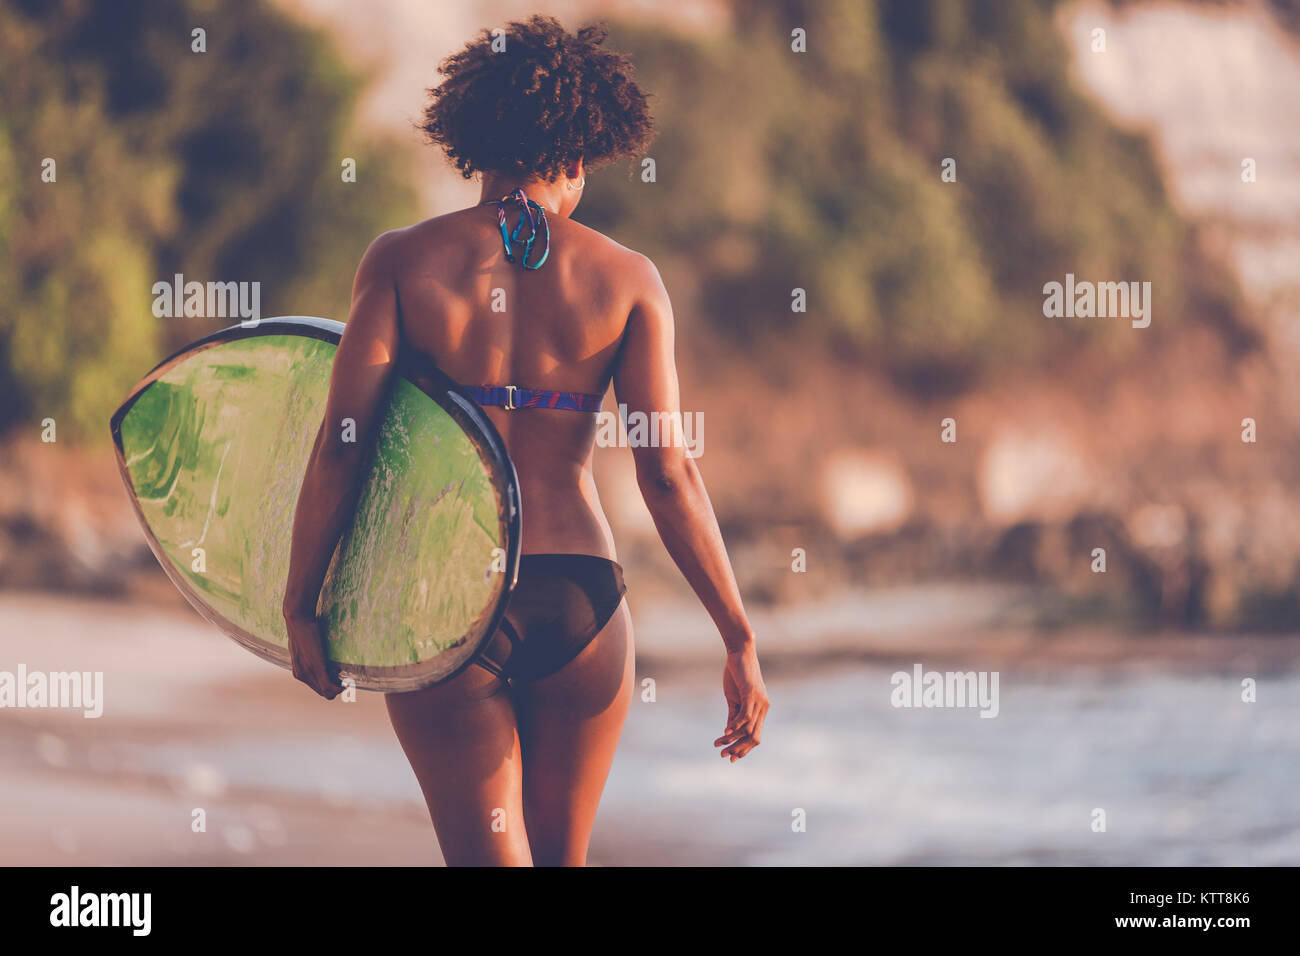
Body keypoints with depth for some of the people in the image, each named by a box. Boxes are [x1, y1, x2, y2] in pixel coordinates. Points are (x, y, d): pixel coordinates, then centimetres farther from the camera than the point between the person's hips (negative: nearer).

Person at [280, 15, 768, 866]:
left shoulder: (403, 261, -2)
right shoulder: (626, 278, -1)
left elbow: (340, 445, -8)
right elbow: (670, 474, -6)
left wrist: (301, 607, 1)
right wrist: (740, 642, -3)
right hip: (581, 600, 1)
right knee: (560, 861, 20)